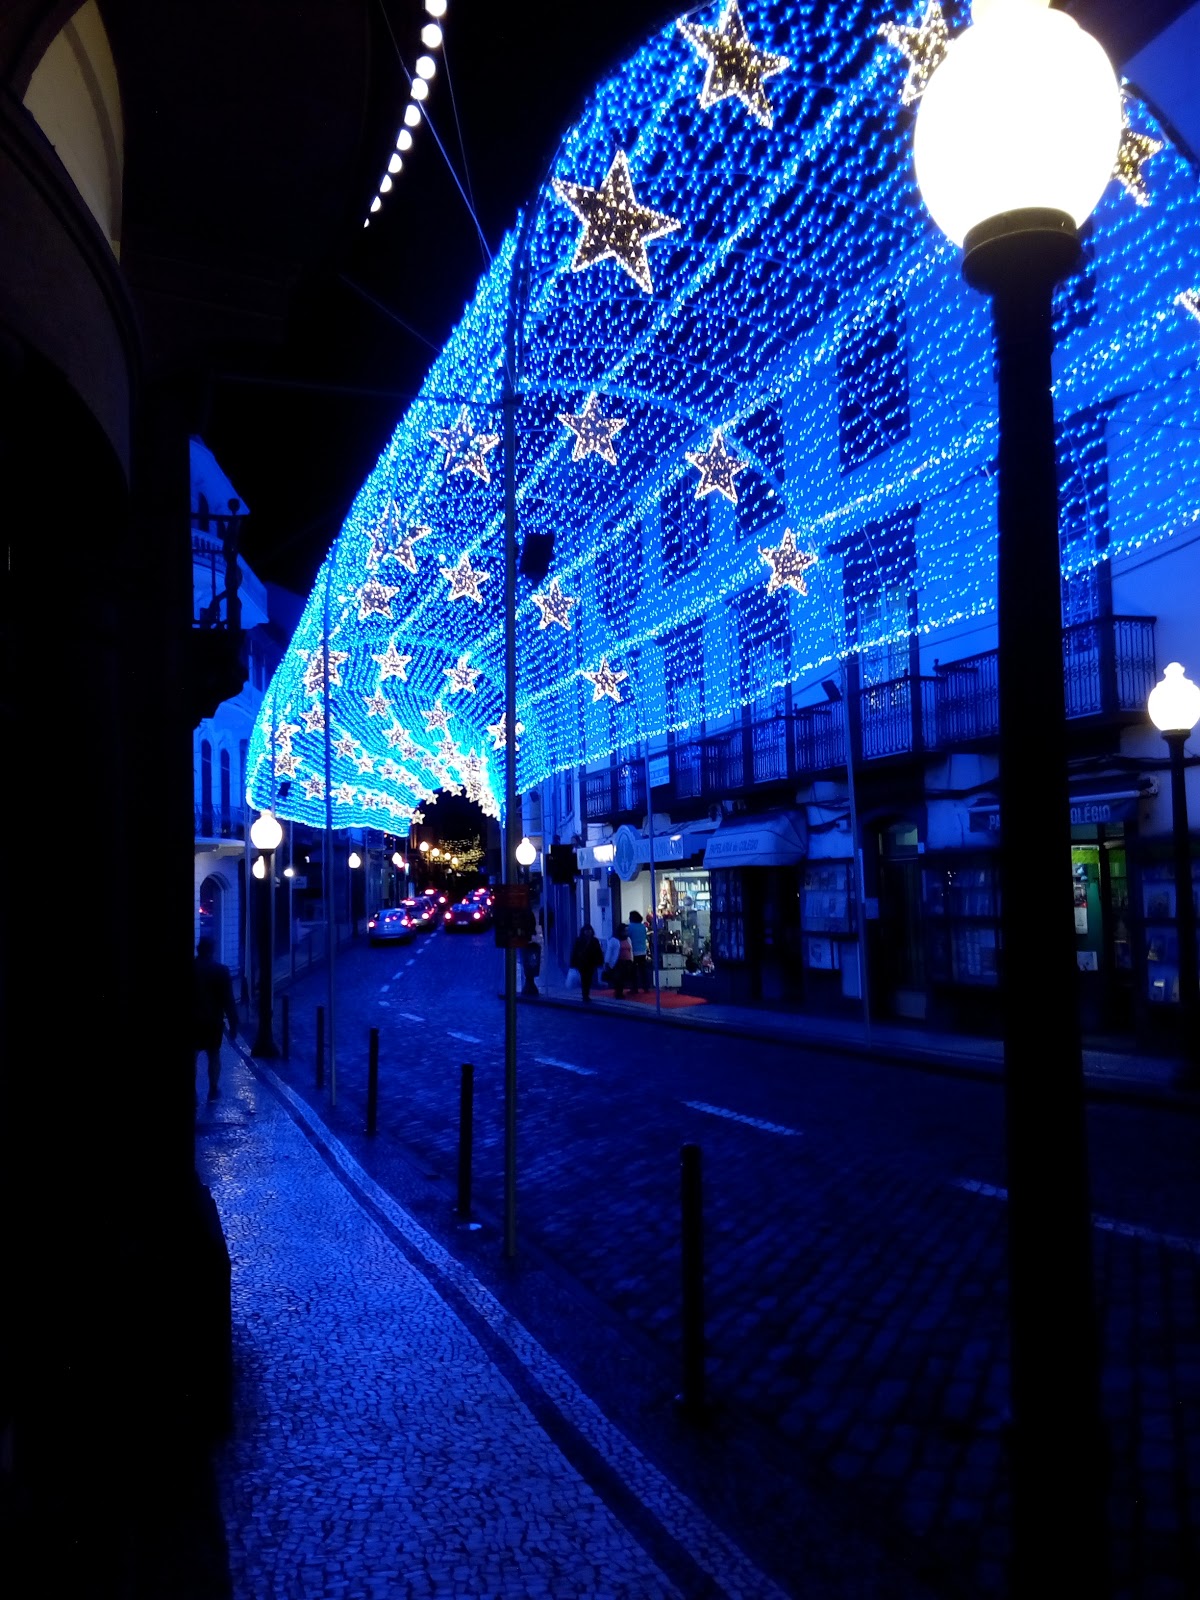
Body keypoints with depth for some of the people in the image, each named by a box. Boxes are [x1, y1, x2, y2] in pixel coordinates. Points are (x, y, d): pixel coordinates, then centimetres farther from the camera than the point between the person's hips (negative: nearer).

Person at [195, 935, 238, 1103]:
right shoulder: (221, 971, -9)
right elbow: (228, 1001, -8)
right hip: (213, 1021, 0)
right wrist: (233, 1024, -3)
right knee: (214, 1056, 14)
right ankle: (213, 1090, 19)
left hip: (193, 1021, 0)